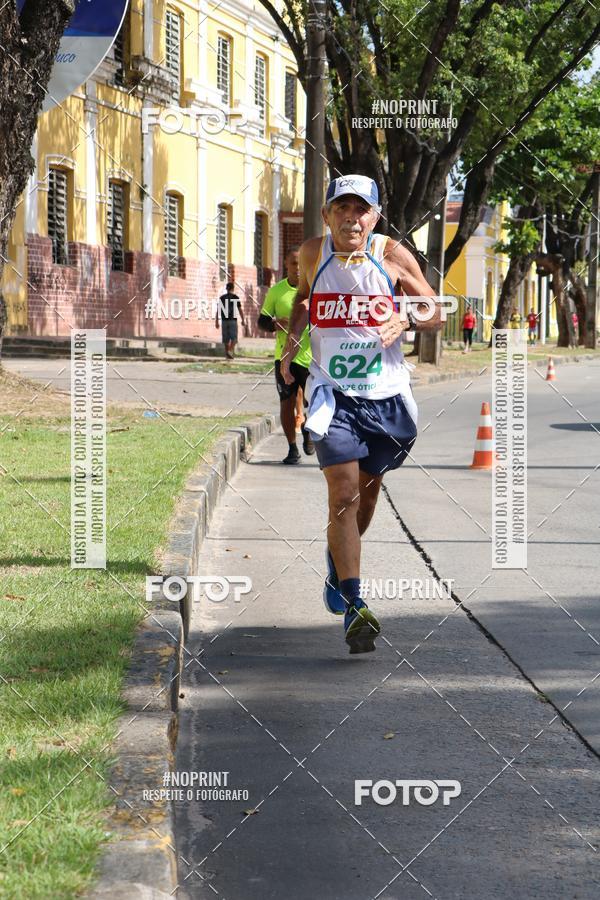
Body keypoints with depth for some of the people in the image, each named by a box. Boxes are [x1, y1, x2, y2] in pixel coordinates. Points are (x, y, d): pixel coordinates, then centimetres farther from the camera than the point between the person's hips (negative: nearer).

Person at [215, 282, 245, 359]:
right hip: (233, 320, -3)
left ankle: (228, 354, 16)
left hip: (224, 320, 3)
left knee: (226, 339, 11)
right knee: (234, 338, -1)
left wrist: (216, 322, 8)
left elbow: (218, 310, 3)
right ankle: (231, 351, -23)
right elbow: (240, 310, -2)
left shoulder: (221, 298, 5)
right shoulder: (236, 297, -2)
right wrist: (243, 320, 7)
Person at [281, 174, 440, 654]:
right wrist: (292, 340, 7)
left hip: (386, 395, 1)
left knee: (367, 489, 17)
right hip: (333, 392, -1)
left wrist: (406, 317, -21)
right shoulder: (313, 253, -2)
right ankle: (353, 606, -16)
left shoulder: (392, 255, -7)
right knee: (344, 492, -15)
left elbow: (436, 314, 0)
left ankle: (338, 568, 46)